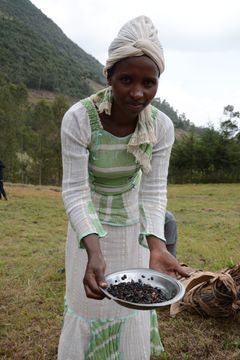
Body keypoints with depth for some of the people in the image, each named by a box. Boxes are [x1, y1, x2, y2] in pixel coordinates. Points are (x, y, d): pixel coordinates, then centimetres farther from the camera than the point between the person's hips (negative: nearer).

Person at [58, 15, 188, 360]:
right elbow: (75, 191, -27)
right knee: (89, 302, 10)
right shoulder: (78, 119, -27)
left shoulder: (162, 126, -19)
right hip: (89, 225, -2)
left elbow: (154, 191, -16)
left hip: (133, 225, 2)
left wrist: (156, 246, -32)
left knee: (132, 303, 14)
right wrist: (94, 252, -40)